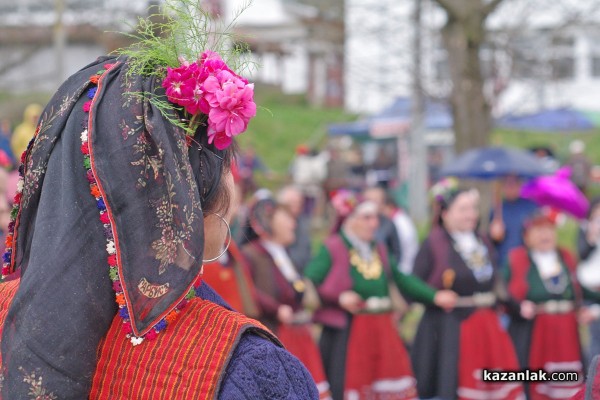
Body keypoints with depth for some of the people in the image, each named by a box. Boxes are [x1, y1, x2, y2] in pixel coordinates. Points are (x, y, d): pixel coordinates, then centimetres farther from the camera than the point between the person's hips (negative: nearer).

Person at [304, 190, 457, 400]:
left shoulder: (379, 250, 14)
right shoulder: (332, 248, -6)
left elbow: (402, 279, 15)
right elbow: (309, 283, -11)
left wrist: (434, 296, 7)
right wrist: (339, 297, -22)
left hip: (382, 330, 6)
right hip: (346, 330, -6)